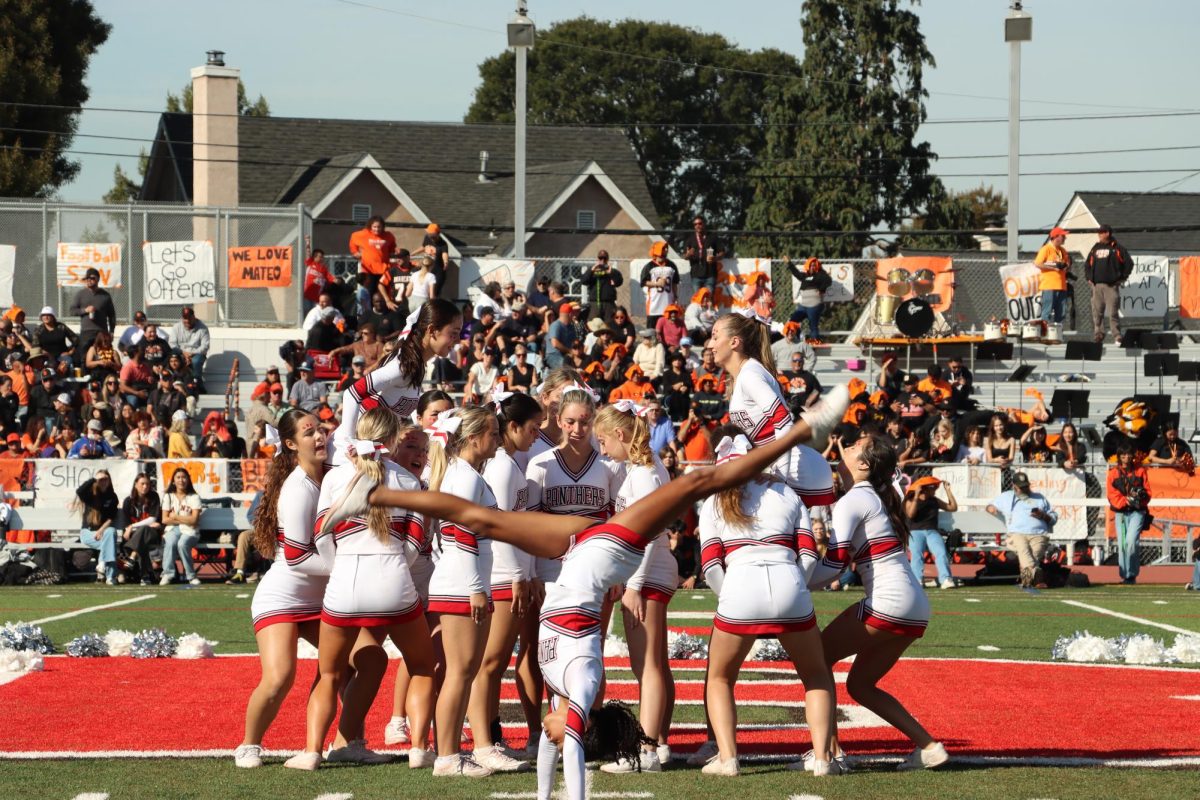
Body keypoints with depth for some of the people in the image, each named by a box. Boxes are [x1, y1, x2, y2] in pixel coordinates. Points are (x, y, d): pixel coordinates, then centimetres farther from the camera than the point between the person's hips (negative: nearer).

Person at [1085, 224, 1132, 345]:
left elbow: (1128, 263, 2)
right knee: (1097, 313, 3)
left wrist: (1122, 278, -1)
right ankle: (1098, 335, 8)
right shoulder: (1095, 248, 16)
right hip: (1096, 285, 5)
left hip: (1111, 285, -5)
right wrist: (1089, 278, 12)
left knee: (1113, 313, -9)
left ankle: (1117, 337, -8)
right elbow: (1087, 264, 24)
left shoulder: (1117, 248, 1)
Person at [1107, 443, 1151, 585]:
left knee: (1131, 541, -19)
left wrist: (1140, 496, -16)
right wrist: (1126, 500, -17)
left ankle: (1132, 574, -14)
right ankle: (1124, 575, 12)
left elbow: (1147, 492, 5)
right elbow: (1112, 495, -1)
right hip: (1120, 513, 2)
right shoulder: (1113, 472, 5)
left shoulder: (1140, 470, 6)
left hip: (1137, 511, -2)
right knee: (1121, 545, 2)